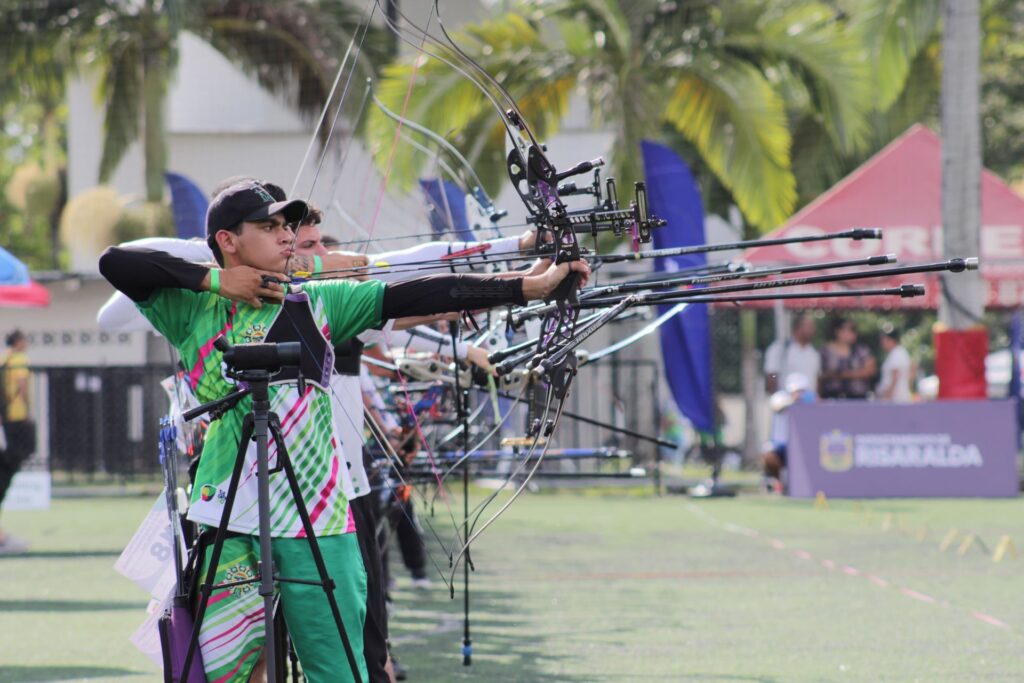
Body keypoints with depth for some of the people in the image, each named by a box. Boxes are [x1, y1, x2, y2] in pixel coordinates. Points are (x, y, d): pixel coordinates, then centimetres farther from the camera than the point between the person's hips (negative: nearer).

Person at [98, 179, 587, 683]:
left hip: (317, 523, 1)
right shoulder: (192, 311, 7)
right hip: (227, 524, -1)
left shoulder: (319, 302, 11)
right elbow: (116, 263, -1)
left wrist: (531, 286, -3)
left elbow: (419, 296, 4)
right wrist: (214, 280, -4)